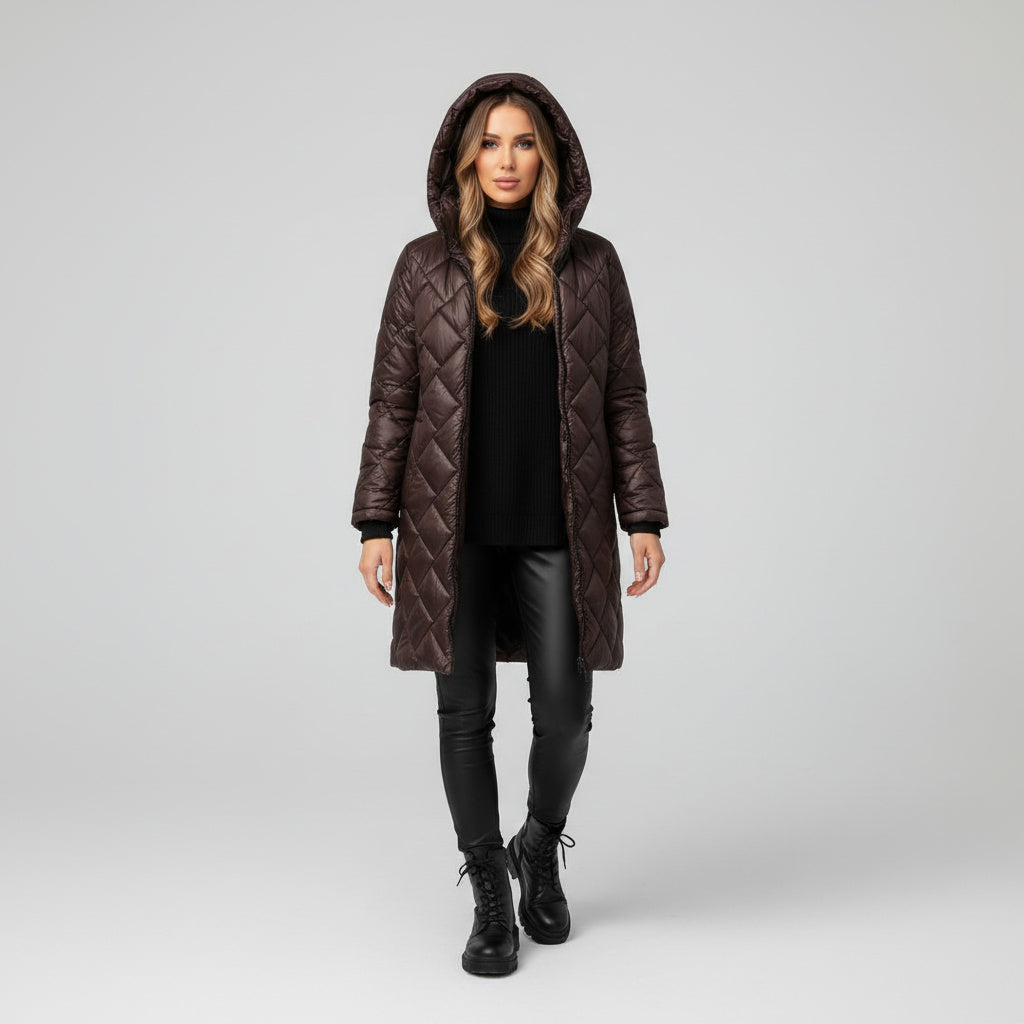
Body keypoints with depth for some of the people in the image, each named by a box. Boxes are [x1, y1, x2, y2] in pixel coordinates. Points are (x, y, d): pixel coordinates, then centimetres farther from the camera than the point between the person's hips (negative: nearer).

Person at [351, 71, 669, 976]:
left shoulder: (591, 262, 5)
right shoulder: (426, 263, 4)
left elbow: (625, 398, 6)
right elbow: (392, 401, 5)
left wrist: (643, 518, 1)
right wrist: (376, 523, 0)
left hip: (558, 528, 0)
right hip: (453, 528, 0)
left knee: (565, 710, 1)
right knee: (465, 712, 5)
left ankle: (543, 848, 33)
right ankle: (491, 897, 23)